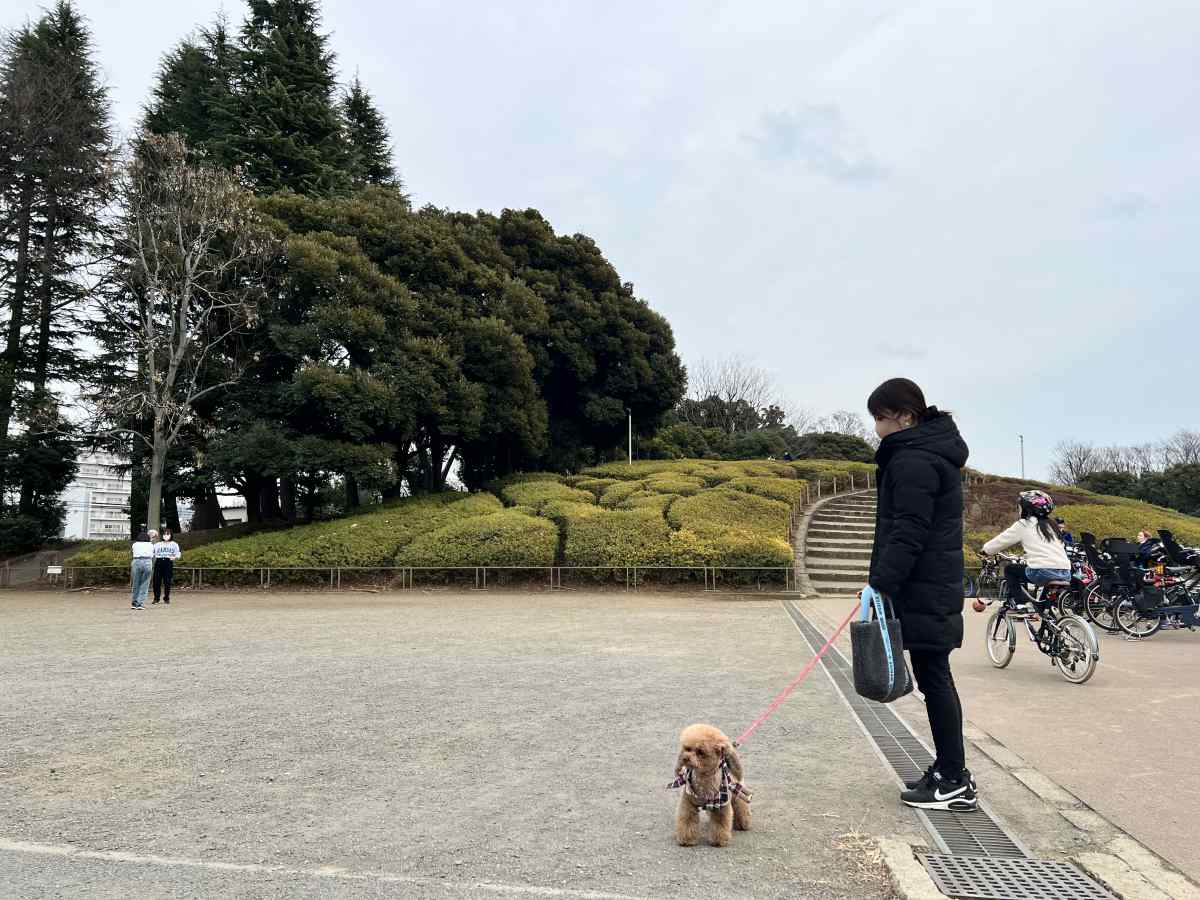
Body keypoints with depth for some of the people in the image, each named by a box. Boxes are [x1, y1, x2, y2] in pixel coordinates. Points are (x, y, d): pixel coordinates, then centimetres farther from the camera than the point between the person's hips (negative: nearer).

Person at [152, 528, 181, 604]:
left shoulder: (174, 544, 14)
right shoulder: (157, 544, 20)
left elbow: (178, 554, 4)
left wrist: (174, 557, -16)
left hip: (168, 562, -1)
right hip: (158, 562, 2)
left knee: (167, 582, -4)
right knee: (156, 581, -4)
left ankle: (166, 598, 6)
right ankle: (156, 598, 5)